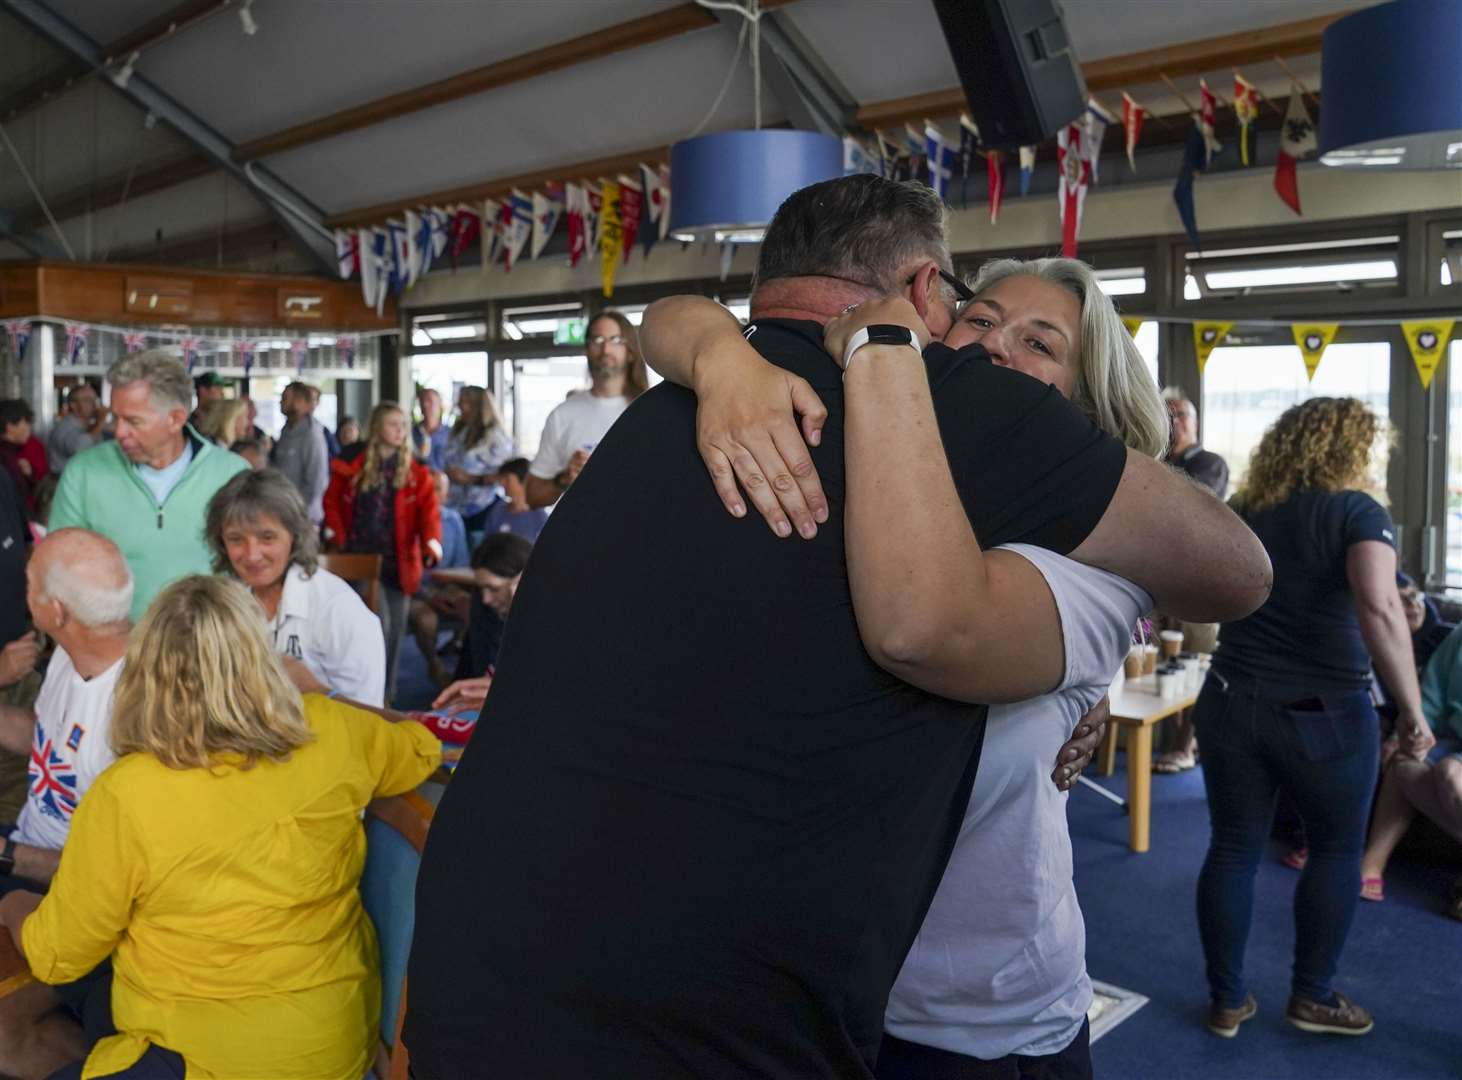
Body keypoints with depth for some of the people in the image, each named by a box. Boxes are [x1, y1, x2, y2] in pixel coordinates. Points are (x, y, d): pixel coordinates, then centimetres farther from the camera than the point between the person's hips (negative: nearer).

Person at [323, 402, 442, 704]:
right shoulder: (353, 467, 3)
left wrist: (432, 544, -23)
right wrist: (337, 537, 1)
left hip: (398, 561, 2)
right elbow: (332, 501, 12)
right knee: (379, 622, -15)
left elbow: (429, 510, -7)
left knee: (395, 627, 8)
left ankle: (387, 692, 25)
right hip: (361, 557, -2)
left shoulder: (415, 473, 4)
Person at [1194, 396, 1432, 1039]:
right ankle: (1313, 996, 25)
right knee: (1337, 850, 16)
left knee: (1233, 849, 11)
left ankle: (1226, 1001, 20)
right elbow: (1379, 607, -24)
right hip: (1323, 714, -4)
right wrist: (1412, 710, -20)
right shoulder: (1357, 512, -9)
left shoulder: (1240, 514, 7)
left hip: (1233, 705, 4)